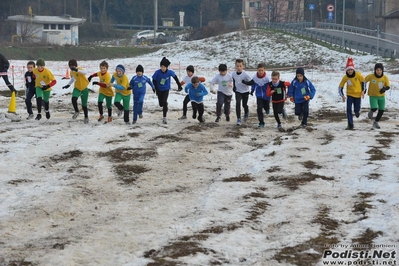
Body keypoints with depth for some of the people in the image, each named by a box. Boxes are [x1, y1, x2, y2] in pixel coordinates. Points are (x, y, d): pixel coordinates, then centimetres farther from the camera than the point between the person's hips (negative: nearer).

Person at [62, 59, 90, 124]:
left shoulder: (79, 70, -21)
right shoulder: (71, 72, 0)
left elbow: (85, 72, -46)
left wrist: (77, 70, -60)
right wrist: (68, 85, 12)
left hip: (84, 89, -4)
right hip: (77, 88, 4)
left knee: (84, 104, 3)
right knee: (74, 99, -26)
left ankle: (86, 117, 26)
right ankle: (76, 111, -2)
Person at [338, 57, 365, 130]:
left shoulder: (358, 74, -16)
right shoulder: (345, 77, -15)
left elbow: (363, 81, 2)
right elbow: (340, 87, -6)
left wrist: (363, 91, -2)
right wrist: (342, 96, -16)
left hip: (358, 95, 0)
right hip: (350, 95, 0)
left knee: (356, 110, 8)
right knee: (349, 110, -12)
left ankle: (357, 112, 49)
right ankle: (350, 125, -4)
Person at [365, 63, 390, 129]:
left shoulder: (385, 77, -13)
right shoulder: (371, 76, -18)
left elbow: (388, 86, -5)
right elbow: (364, 81, -2)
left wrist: (384, 88, -26)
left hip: (381, 96, 3)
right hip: (373, 96, -3)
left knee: (381, 110, 6)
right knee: (374, 108, -22)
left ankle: (375, 123, 29)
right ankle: (371, 111, 18)